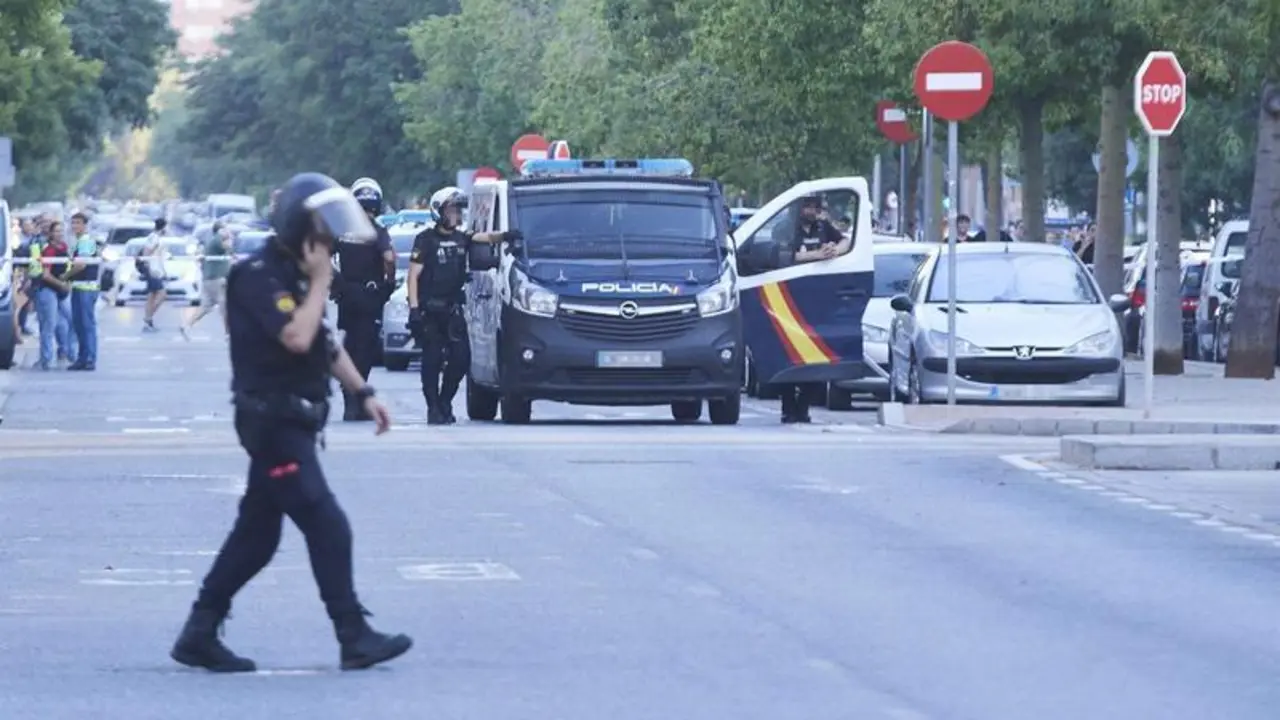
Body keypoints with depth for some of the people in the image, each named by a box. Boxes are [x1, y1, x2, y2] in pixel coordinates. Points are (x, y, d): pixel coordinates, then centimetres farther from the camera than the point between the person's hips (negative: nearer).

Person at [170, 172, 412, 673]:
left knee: (256, 534, 11)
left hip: (289, 422, 10)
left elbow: (325, 342, 24)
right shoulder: (259, 277, -16)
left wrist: (363, 393, 20)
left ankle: (199, 635, 15)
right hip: (271, 421, -10)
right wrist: (321, 281, -18)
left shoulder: (293, 275, 15)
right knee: (328, 528, -10)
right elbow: (297, 338, -28)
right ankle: (355, 639, -6)